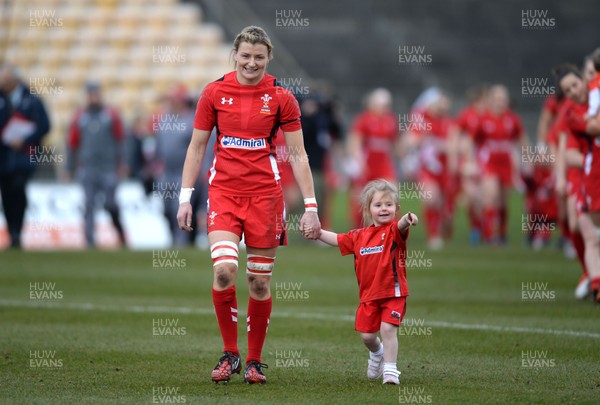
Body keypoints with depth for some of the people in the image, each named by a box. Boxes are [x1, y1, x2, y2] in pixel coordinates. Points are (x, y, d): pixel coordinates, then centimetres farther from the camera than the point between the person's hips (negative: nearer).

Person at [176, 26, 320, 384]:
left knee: (260, 282, 3)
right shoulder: (214, 92, 2)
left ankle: (254, 361, 17)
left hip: (265, 194, 0)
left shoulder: (281, 97, 0)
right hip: (223, 192, 0)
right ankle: (230, 354, -1)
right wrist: (185, 197, 3)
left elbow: (298, 154, 2)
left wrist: (310, 206, -4)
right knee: (224, 270, -18)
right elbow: (197, 147, 9)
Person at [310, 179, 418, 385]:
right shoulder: (360, 236, 9)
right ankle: (377, 354, 38)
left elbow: (400, 226, -32)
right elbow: (338, 239, 24)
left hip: (393, 292, -5)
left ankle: (390, 368, -7)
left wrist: (407, 220, -54)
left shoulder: (393, 231, -7)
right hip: (368, 295, 5)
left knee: (388, 329, -16)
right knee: (367, 335, 6)